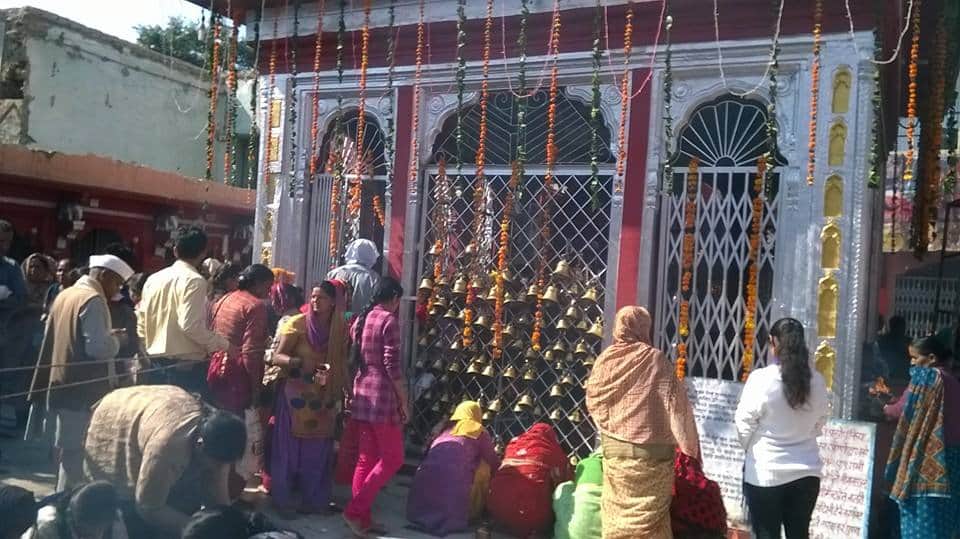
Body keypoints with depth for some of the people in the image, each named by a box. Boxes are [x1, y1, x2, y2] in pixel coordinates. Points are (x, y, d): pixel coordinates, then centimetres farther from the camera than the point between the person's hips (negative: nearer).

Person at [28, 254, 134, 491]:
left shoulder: (64, 295, 13)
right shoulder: (93, 300, -15)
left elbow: (52, 340, 20)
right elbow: (98, 347, -23)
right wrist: (115, 339, -5)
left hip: (63, 386, 9)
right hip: (84, 390, -9)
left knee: (70, 449, 17)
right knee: (78, 451, -3)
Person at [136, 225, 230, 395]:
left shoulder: (153, 279, 10)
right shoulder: (194, 280, -12)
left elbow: (141, 324, 14)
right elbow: (190, 325, -21)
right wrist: (223, 344, -10)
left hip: (156, 362, 8)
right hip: (187, 364, -8)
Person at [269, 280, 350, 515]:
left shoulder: (340, 329, 1)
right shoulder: (297, 324, -7)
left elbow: (342, 365, 6)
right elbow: (277, 356, -11)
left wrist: (344, 394, -1)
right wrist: (297, 362, -29)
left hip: (324, 397, 3)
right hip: (295, 394, -3)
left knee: (318, 451, 9)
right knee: (289, 448, 3)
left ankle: (314, 500, 21)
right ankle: (283, 499, 15)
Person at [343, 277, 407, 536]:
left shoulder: (360, 319, 14)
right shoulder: (389, 320, -10)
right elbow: (392, 364, -16)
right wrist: (404, 400, -10)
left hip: (361, 394, 8)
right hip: (382, 395, -8)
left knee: (366, 458, 11)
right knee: (392, 459, 1)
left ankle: (363, 518, 14)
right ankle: (354, 510, -3)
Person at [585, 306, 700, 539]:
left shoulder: (605, 360, -1)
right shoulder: (654, 359, -10)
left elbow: (593, 402, 8)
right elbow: (675, 402, -9)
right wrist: (690, 445, 1)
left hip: (614, 448, 3)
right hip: (650, 450, -3)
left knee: (617, 510, 12)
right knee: (649, 513, 6)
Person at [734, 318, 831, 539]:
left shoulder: (761, 378, -17)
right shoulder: (817, 381, -2)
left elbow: (744, 422, -8)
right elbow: (820, 422, 10)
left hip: (765, 471, -4)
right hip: (807, 471, 4)